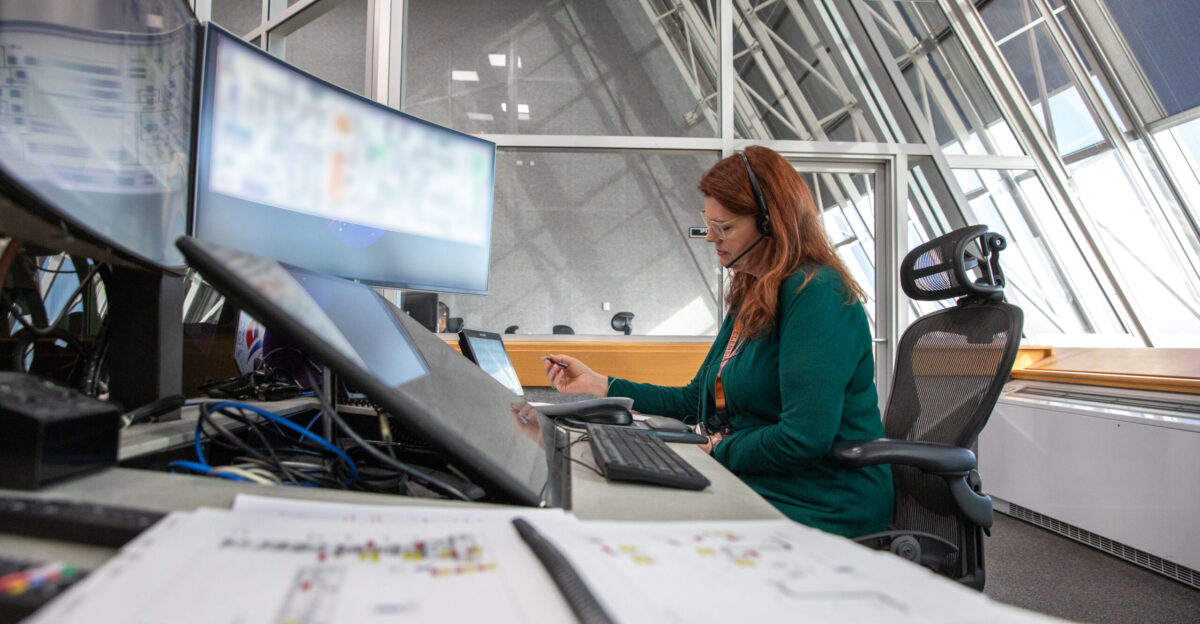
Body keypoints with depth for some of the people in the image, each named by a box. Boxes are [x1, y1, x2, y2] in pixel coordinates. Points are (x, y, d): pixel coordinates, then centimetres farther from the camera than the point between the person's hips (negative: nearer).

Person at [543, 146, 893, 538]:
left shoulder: (816, 294, -17)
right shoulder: (752, 297, 12)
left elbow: (804, 439, -23)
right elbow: (698, 400, 16)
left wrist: (714, 450, -10)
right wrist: (599, 386, 12)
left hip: (819, 511, -8)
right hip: (750, 484, 8)